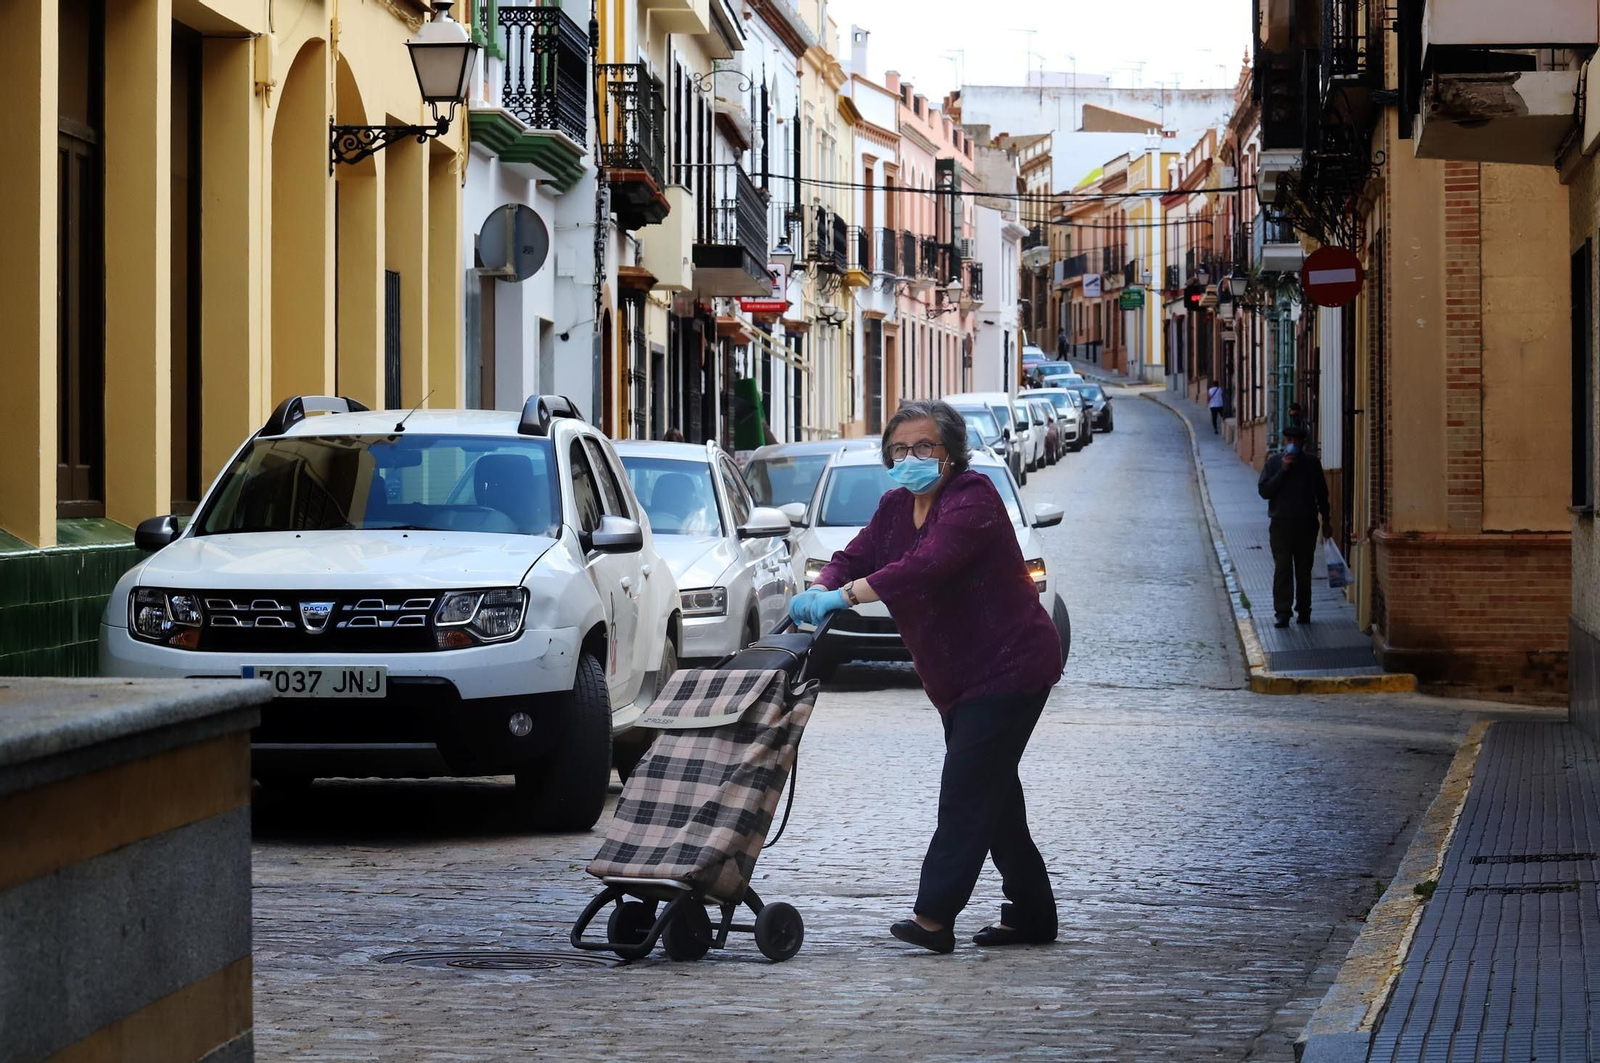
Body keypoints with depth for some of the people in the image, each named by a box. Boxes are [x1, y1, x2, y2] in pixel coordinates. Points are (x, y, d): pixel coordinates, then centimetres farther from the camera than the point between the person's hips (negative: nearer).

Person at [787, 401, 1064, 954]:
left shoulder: (971, 498, -18)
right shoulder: (897, 506, 9)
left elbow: (928, 564, -32)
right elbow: (857, 557, 3)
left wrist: (844, 595, -37)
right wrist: (820, 589, -20)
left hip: (1009, 667, -9)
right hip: (958, 677, 9)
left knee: (967, 789, -14)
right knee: (991, 794, 11)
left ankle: (934, 917, -19)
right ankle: (1031, 914, 18)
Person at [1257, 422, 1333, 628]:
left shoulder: (1312, 463, 5)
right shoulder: (1274, 462, 2)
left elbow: (1321, 493, 14)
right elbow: (1264, 491, -7)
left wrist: (1326, 520, 15)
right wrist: (1282, 470, -14)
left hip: (1306, 524, 1)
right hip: (1281, 524, -1)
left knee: (1304, 570, 8)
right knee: (1282, 569, -8)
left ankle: (1304, 610, 17)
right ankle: (1283, 612, -10)